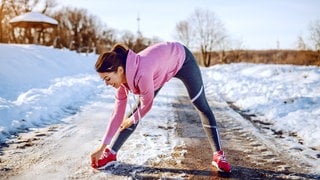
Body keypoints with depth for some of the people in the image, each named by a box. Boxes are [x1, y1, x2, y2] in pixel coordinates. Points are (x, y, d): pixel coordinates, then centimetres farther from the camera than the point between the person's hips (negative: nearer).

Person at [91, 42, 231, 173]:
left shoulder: (142, 74, -44)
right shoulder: (122, 78, -21)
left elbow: (147, 104, -26)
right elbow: (118, 113, -14)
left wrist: (132, 120, -6)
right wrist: (103, 147, -10)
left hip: (181, 59, -6)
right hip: (162, 67, 6)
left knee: (201, 106, -2)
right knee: (136, 109, 0)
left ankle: (218, 155, 7)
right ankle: (111, 153, 8)